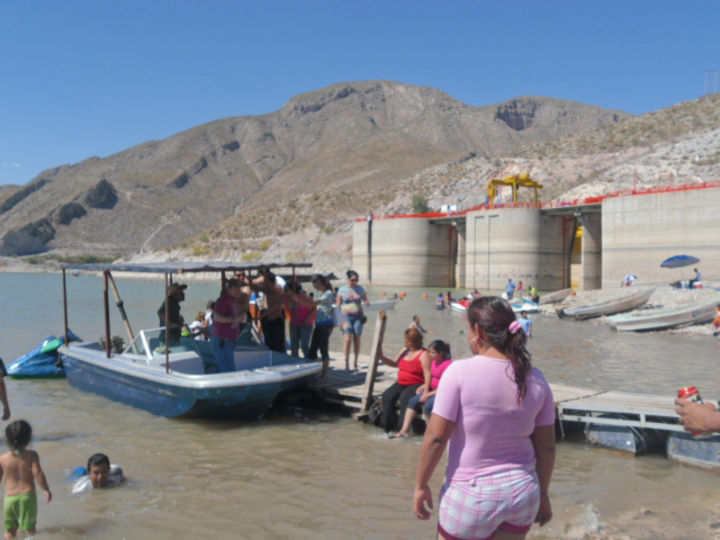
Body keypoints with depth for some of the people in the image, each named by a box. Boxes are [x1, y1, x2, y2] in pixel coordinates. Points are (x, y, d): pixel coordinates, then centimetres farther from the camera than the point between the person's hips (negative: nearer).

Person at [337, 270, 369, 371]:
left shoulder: (360, 289, 7)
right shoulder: (342, 290, 1)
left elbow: (367, 301, 10)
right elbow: (338, 305, 5)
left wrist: (366, 302, -12)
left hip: (358, 317, 2)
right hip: (347, 317, -2)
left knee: (357, 340, 4)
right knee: (347, 340, -13)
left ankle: (355, 362, 18)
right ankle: (346, 364, -10)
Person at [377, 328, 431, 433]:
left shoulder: (423, 354, -9)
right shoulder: (405, 351, 15)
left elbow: (428, 374, -16)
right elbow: (394, 363, 27)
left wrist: (426, 389, -29)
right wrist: (381, 357, 14)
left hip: (416, 385, -7)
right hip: (401, 383, 7)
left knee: (404, 397, -33)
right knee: (387, 396, -15)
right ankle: (389, 427, -10)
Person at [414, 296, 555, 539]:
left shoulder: (460, 372, -17)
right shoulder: (535, 379, -2)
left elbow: (436, 437, -16)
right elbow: (546, 446, 3)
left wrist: (421, 485, -4)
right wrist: (542, 494, 15)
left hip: (472, 495, -5)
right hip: (523, 492, 5)